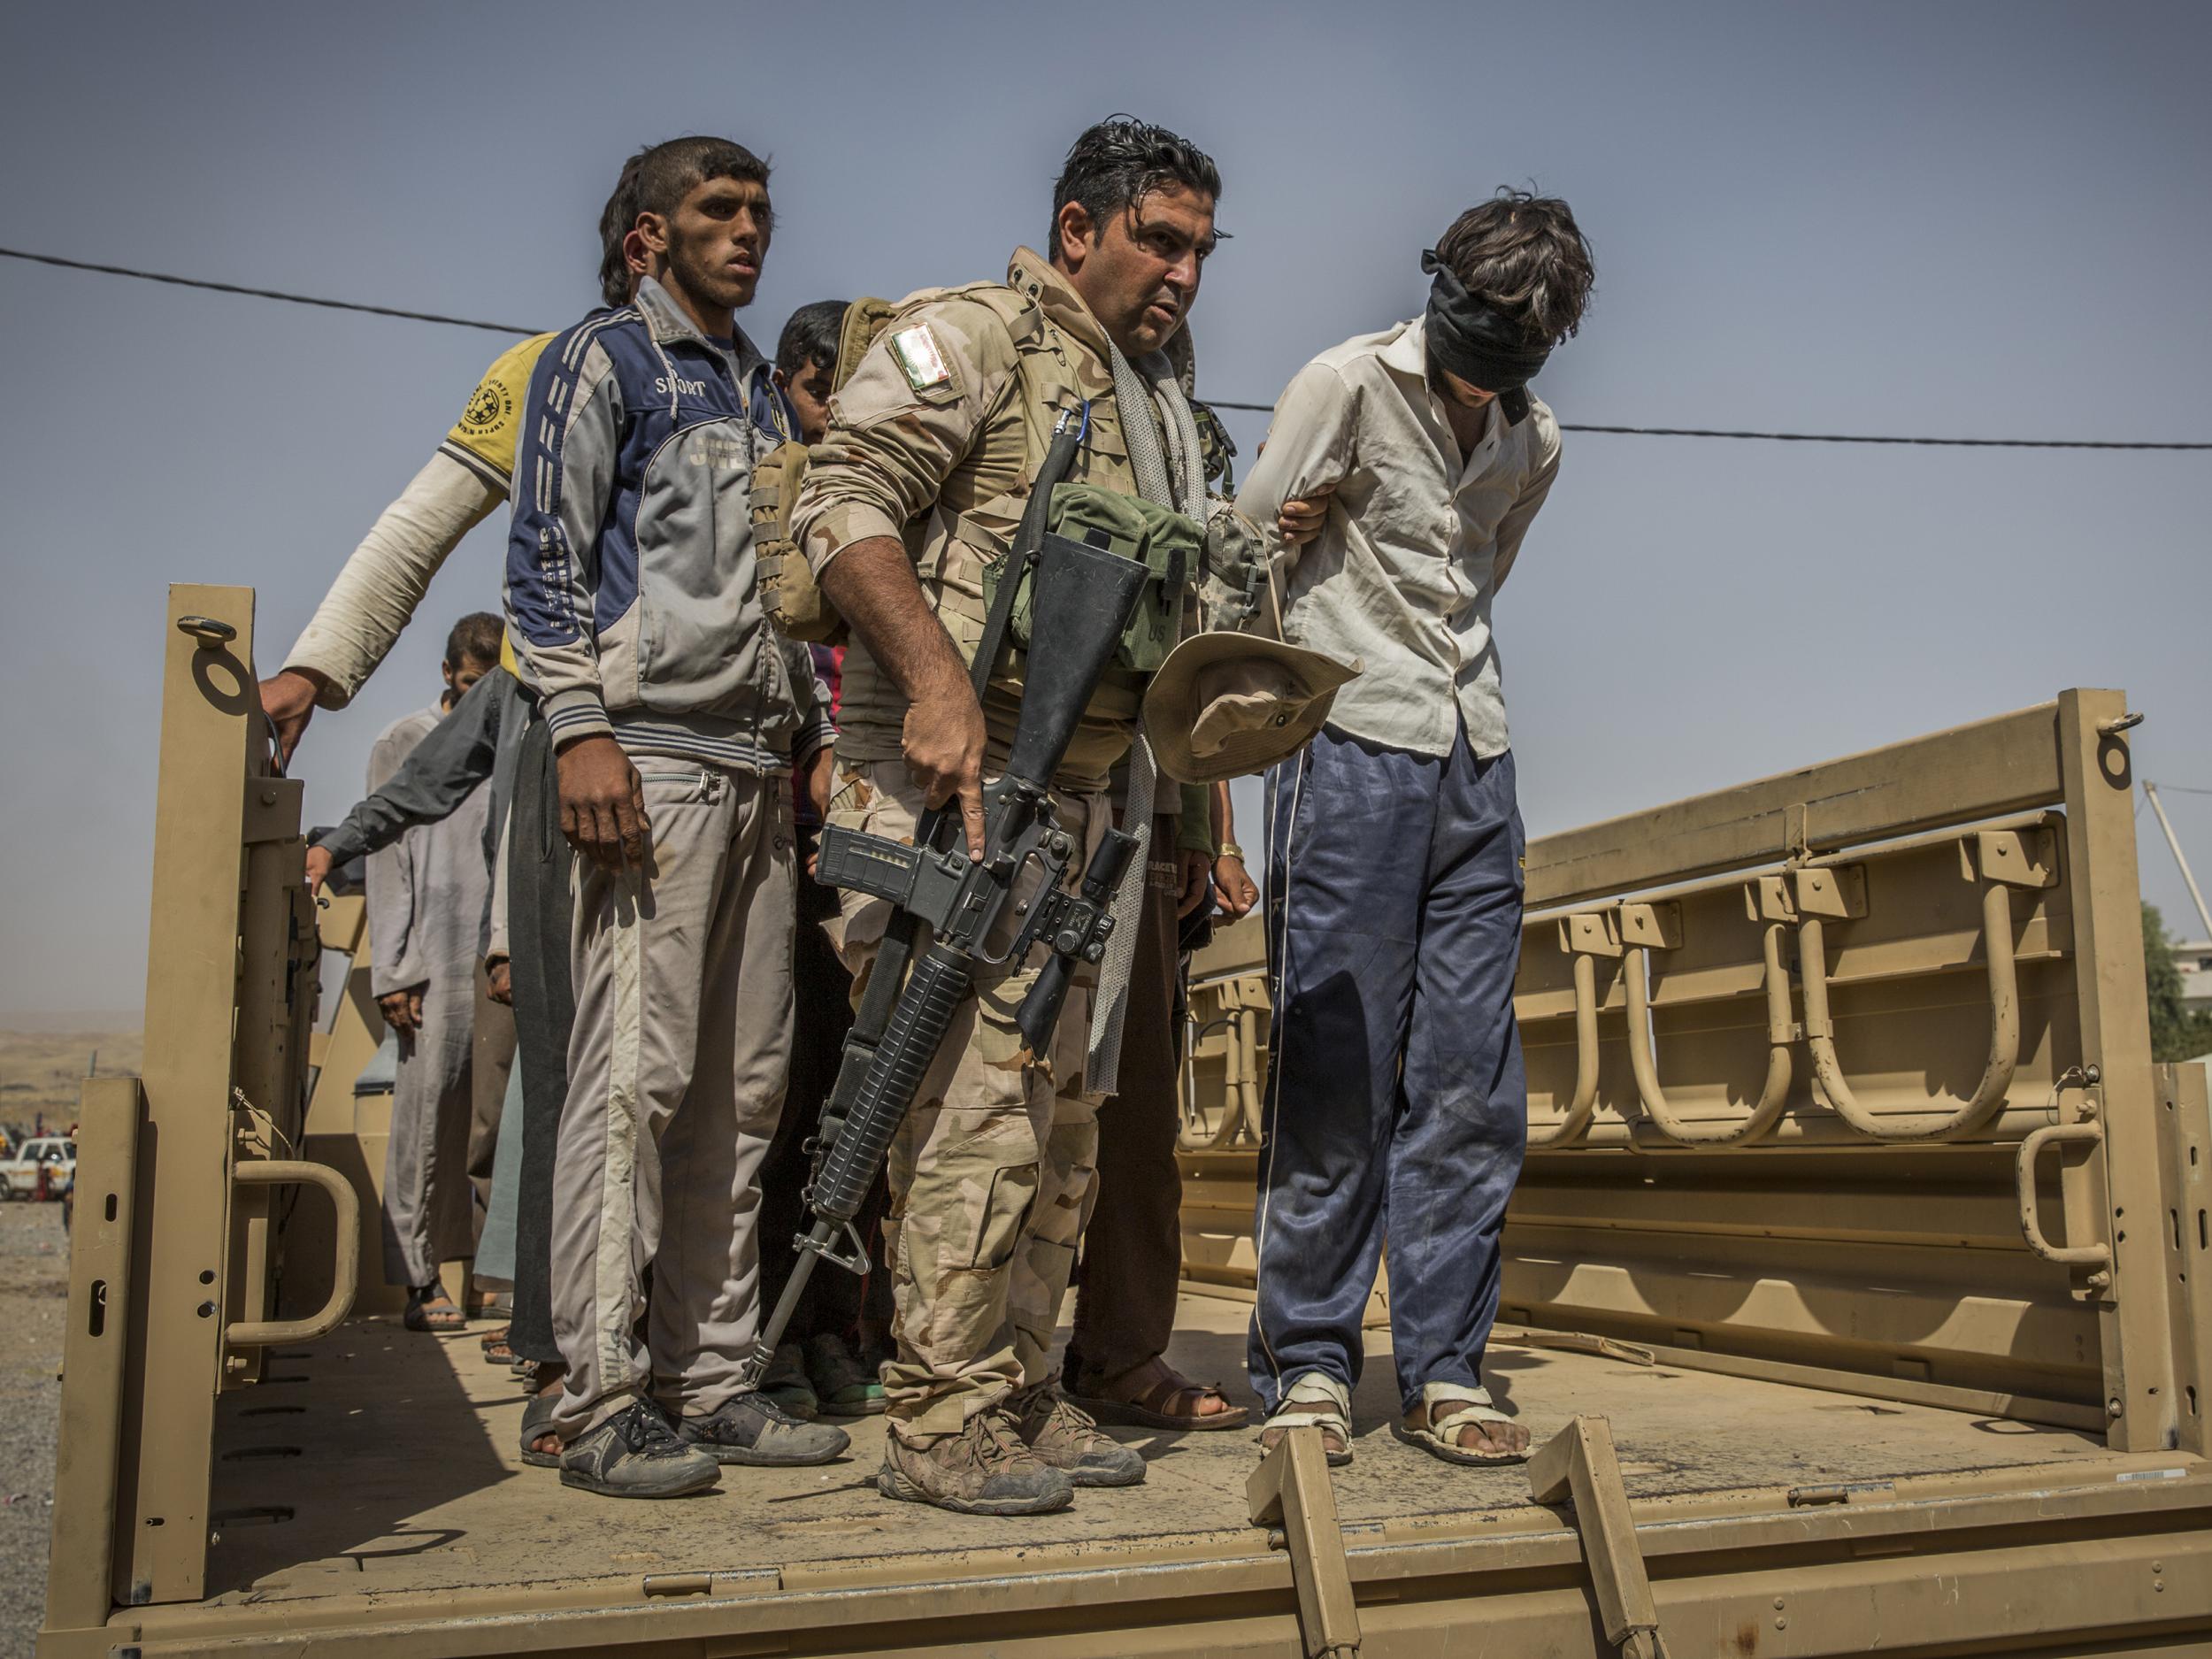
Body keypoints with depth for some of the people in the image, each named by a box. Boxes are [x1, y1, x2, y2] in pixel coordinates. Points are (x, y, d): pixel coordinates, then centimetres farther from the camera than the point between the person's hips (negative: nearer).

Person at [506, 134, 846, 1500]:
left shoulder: (762, 392, 26)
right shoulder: (602, 358, 6)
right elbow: (545, 564, -4)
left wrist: (820, 739, 17)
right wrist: (582, 730, -15)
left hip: (759, 768, 7)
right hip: (652, 755, -7)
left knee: (745, 1084, 4)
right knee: (635, 1072, -12)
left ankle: (706, 1379, 11)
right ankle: (603, 1402, -6)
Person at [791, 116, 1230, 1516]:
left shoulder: (1162, 404, 24)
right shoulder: (971, 337, -2)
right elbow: (843, 506, -14)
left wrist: (1198, 806, 18)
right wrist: (937, 680, -27)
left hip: (1096, 796, 9)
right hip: (968, 779, -8)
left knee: (1066, 1109, 10)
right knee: (985, 1094, -11)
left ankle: (1024, 1394, 20)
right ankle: (943, 1425, -2)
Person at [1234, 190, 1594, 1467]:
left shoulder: (1534, 441, 14)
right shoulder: (1350, 386, -2)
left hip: (1476, 763, 5)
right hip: (1351, 752, -5)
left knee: (1471, 1086, 3)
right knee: (1335, 1076, -4)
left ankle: (1445, 1371, 12)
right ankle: (1309, 1366, 7)